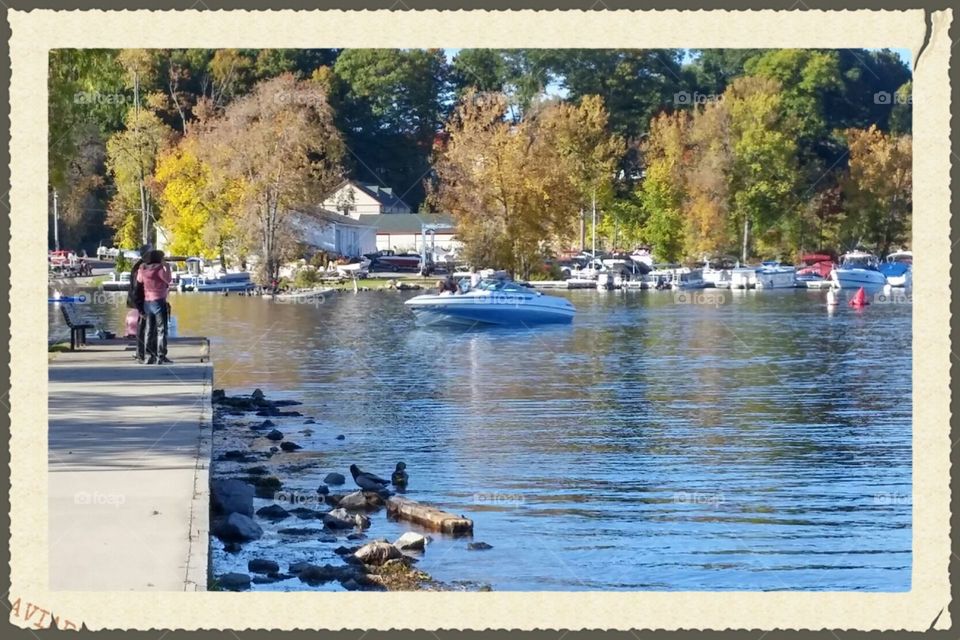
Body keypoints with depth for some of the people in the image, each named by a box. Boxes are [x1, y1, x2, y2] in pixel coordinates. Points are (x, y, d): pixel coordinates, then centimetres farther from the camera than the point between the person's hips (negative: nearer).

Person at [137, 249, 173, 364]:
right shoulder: (159, 269, -15)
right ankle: (161, 357, -9)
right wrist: (167, 267, 5)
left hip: (147, 302, 7)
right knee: (161, 329, -5)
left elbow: (139, 280, 18)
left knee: (150, 330, 12)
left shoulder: (143, 269, 4)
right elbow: (168, 280, -6)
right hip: (159, 301, -7)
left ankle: (150, 355, 13)